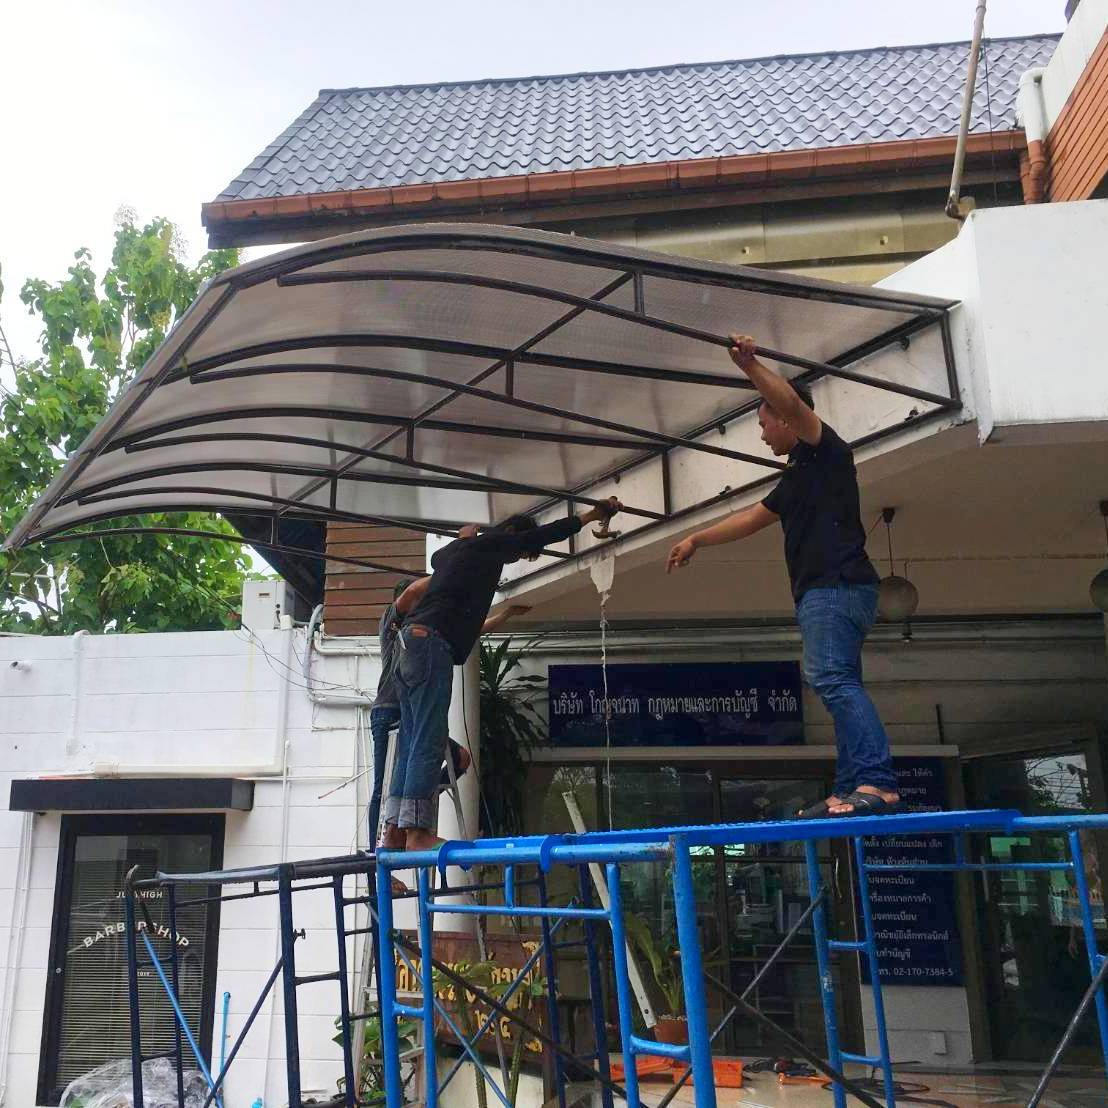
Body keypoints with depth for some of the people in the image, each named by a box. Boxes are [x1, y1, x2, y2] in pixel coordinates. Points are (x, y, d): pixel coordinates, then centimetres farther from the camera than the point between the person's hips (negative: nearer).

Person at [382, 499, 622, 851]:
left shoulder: (455, 550, 27)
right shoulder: (491, 542, 4)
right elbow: (543, 534, 4)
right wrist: (593, 515, 12)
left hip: (409, 644, 9)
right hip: (431, 642, -9)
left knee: (411, 743, 5)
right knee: (428, 743, -13)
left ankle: (394, 831, 2)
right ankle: (416, 831, -17)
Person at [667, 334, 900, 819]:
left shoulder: (827, 450, 3)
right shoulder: (798, 474, 29)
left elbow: (790, 403, -17)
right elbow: (752, 518, 34)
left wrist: (749, 365, -22)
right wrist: (697, 539, 36)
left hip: (836, 584, -10)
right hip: (824, 591, 10)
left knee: (832, 678, -23)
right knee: (838, 685, 3)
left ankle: (877, 784, -31)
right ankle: (850, 791, 1)